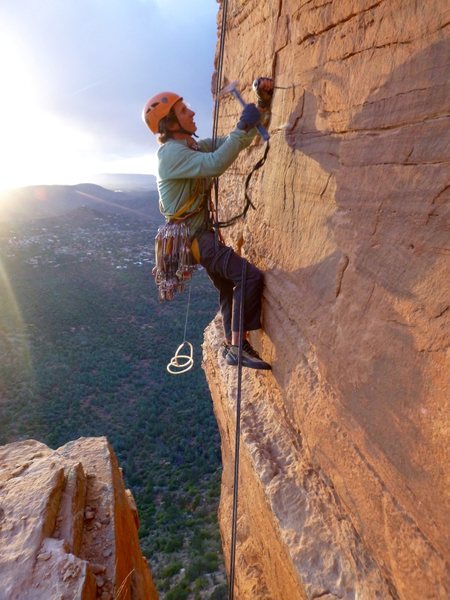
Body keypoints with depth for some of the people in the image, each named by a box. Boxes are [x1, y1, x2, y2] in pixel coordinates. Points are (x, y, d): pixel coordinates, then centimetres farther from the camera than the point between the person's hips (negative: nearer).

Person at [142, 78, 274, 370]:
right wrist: (243, 127, -24)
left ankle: (232, 346, 27)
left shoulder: (195, 146, 13)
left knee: (230, 286, 16)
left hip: (201, 233, 10)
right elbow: (215, 164, -31)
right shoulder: (172, 153, -14)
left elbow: (238, 141, 13)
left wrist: (263, 103, 4)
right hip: (192, 236, -10)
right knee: (250, 276, -20)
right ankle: (238, 346, -12)